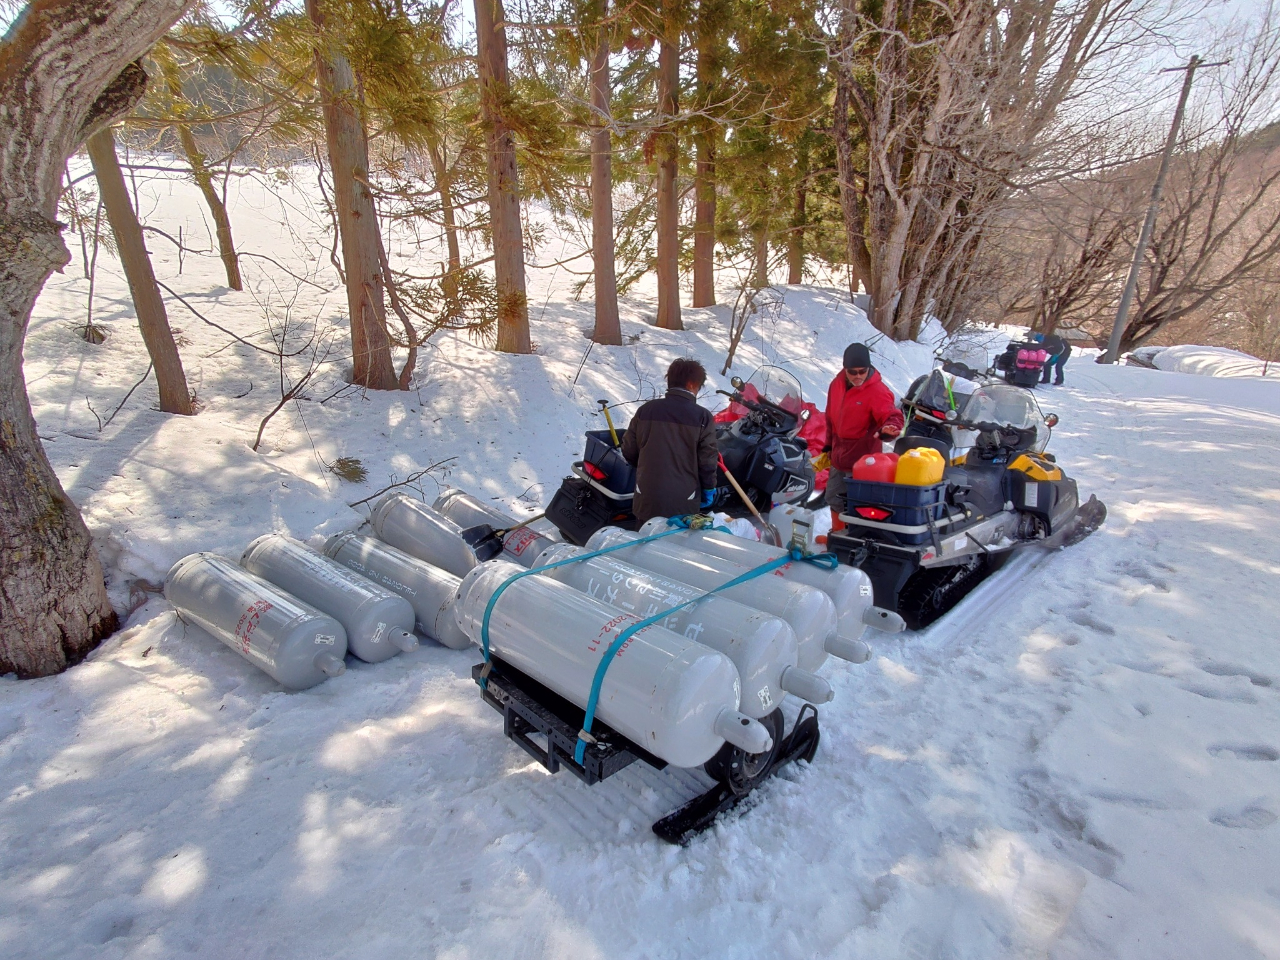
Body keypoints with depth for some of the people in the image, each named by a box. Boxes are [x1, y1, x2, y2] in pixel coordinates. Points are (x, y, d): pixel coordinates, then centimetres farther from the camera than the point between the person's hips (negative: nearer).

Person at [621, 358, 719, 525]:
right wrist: (709, 488, 9)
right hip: (683, 504, -2)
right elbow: (707, 460, -7)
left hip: (647, 500, 3)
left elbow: (628, 450, 6)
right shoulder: (702, 417, -9)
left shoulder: (645, 410, -1)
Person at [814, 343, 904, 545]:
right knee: (835, 500, 21)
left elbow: (893, 416, -31)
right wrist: (827, 449, 18)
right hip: (838, 458, 7)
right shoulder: (836, 385, 3)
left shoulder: (877, 391, -18)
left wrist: (888, 429, -54)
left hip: (863, 461, -7)